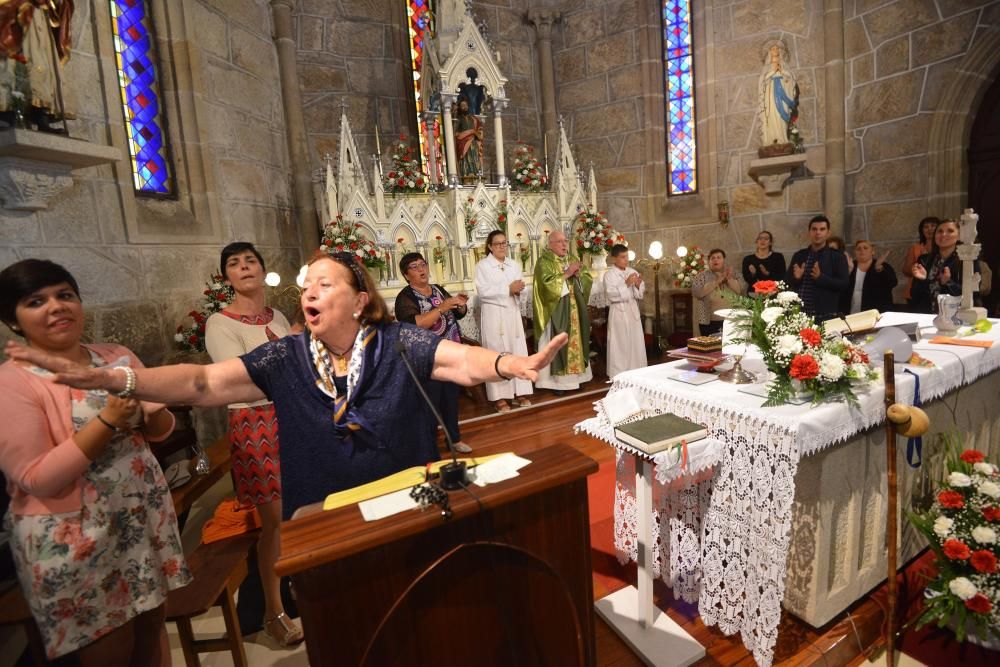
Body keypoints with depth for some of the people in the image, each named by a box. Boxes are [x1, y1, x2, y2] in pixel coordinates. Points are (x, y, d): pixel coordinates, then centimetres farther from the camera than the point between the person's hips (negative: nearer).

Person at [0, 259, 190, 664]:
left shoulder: (118, 357, 2)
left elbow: (161, 430, 7)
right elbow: (36, 479, -18)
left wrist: (150, 410, -15)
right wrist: (108, 420, -26)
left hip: (144, 516, 5)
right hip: (72, 538, -4)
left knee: (152, 624, 19)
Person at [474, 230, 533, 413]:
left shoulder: (514, 265, 14)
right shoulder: (482, 265, -3)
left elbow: (521, 288, 12)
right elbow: (483, 291, -14)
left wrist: (519, 289, -12)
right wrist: (508, 288, -16)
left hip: (512, 312, 5)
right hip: (493, 314, -5)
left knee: (518, 351, 5)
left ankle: (519, 392, 14)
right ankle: (499, 396, 3)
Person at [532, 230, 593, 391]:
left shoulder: (571, 259, 14)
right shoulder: (544, 261, -7)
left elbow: (588, 278, 12)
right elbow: (547, 283, -23)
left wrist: (578, 274, -9)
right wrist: (567, 274, -19)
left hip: (573, 309, 7)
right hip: (555, 310, -7)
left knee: (574, 340, 9)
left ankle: (573, 376, 18)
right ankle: (556, 380, 3)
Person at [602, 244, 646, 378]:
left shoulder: (633, 272, 9)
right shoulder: (609, 275, -7)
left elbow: (640, 293, 11)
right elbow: (612, 294, -18)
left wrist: (638, 285, -9)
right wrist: (626, 284, -22)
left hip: (633, 311, 5)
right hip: (619, 312, -5)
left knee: (636, 343, 9)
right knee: (620, 344, -3)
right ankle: (618, 374, 6)